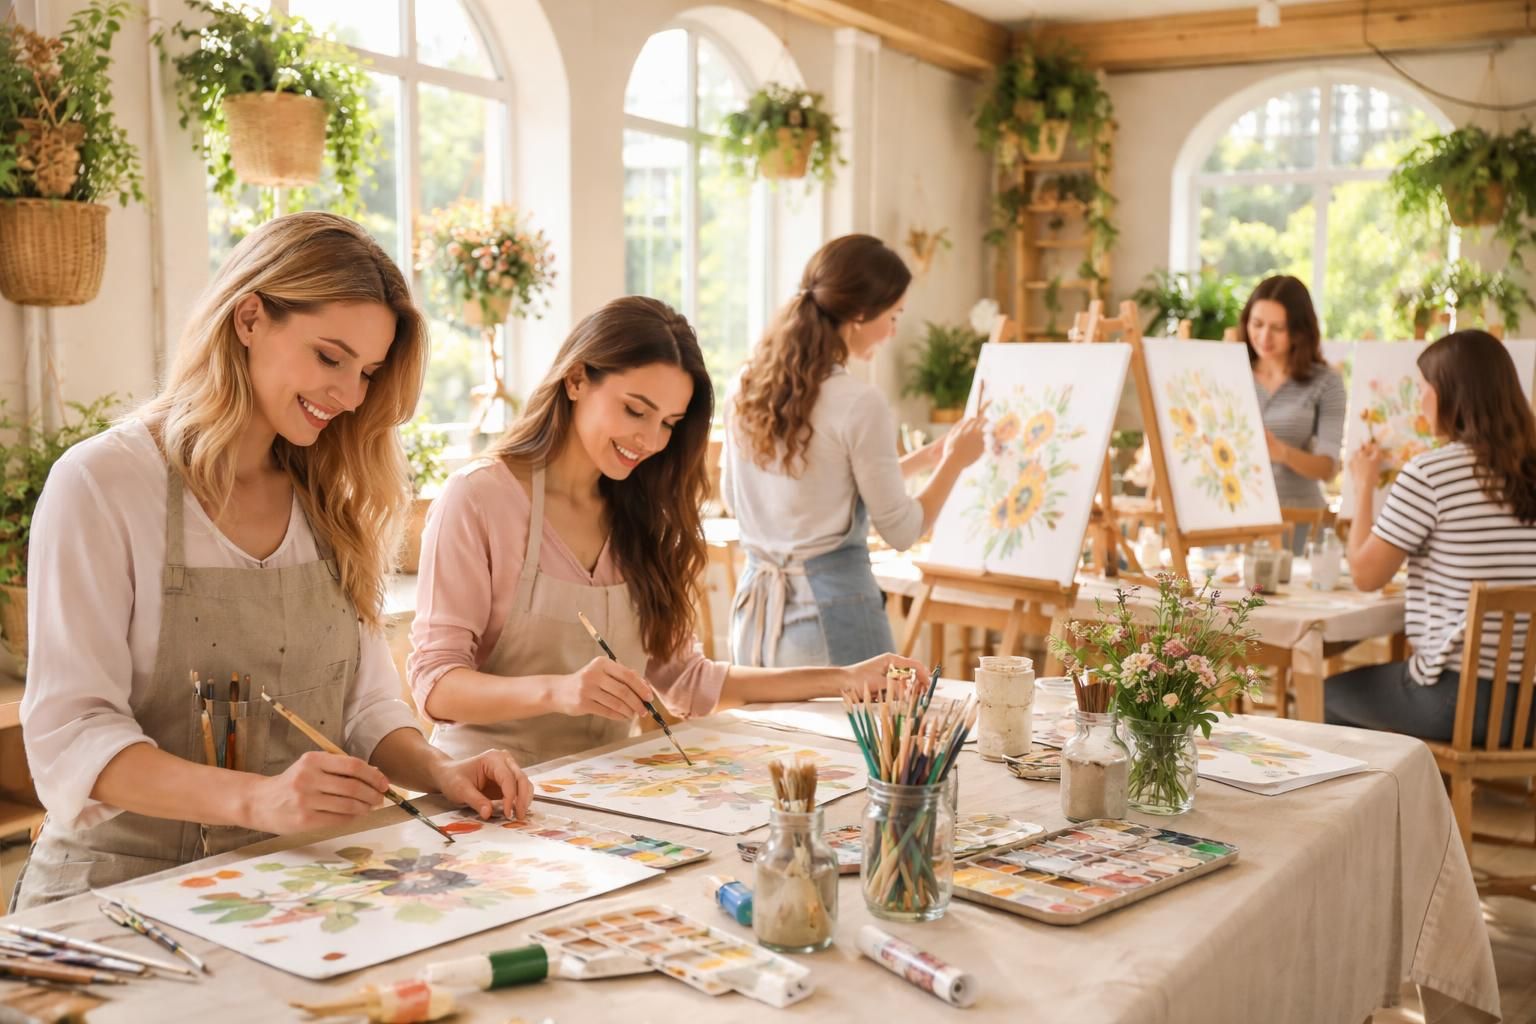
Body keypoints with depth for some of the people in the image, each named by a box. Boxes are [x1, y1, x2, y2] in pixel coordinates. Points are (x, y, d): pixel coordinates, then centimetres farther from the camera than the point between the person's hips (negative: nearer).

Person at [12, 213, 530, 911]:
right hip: (128, 881, -6)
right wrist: (256, 799, -30)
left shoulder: (331, 500, 11)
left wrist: (436, 771, -9)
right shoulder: (99, 485, -9)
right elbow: (70, 736, -15)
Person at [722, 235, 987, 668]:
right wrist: (953, 461, 9)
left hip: (755, 611, 7)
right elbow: (901, 531, -9)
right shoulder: (859, 404, -16)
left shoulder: (746, 386, 2)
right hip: (832, 617, -7)